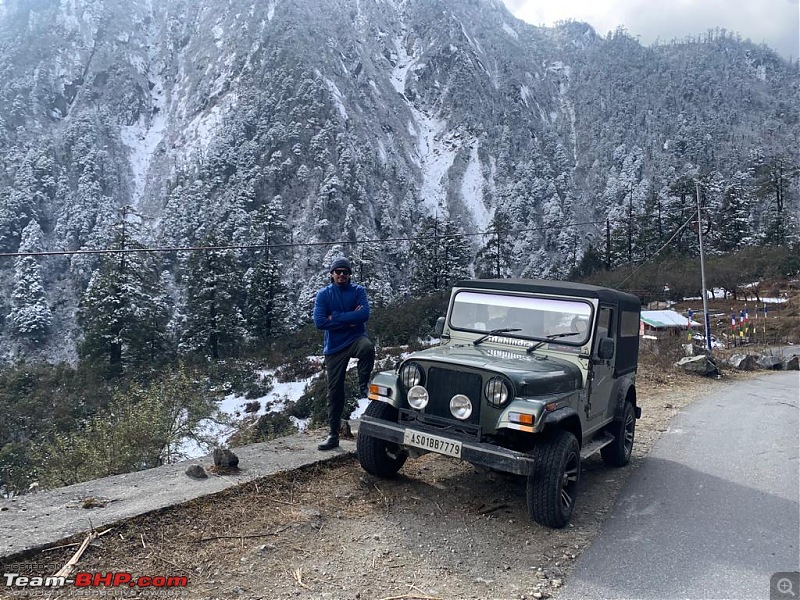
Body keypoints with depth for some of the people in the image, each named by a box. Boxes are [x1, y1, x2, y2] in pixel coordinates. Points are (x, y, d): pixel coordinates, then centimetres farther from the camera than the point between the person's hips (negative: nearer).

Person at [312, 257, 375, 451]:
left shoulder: (358, 291, 1)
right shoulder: (323, 294, 1)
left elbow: (364, 314, -16)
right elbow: (319, 322, -12)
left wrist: (336, 317, -15)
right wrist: (349, 320, -13)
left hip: (356, 338, -1)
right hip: (334, 347, 1)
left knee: (368, 347, -38)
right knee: (335, 391, 4)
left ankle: (363, 385, -13)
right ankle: (333, 435, 15)